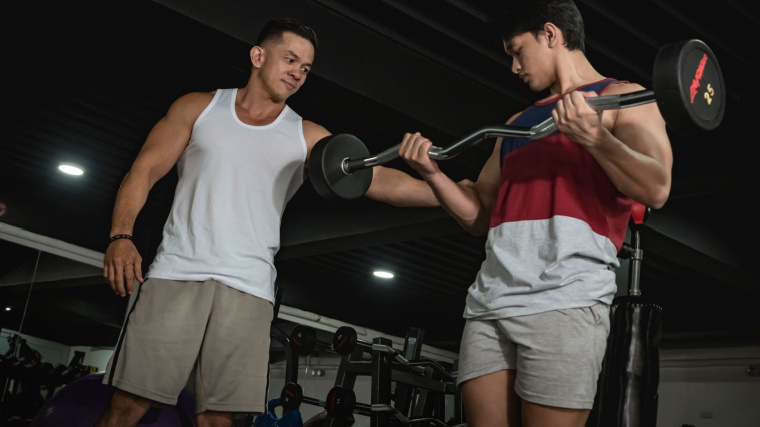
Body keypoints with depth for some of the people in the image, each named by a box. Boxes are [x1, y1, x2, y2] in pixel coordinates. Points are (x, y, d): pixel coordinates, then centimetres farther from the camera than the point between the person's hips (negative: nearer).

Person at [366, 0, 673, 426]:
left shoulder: (622, 98, 8)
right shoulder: (518, 122, 27)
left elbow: (656, 189, -8)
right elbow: (479, 214, 25)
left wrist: (594, 138, -22)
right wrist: (432, 172, 11)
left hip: (563, 298, -6)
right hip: (489, 300, 6)